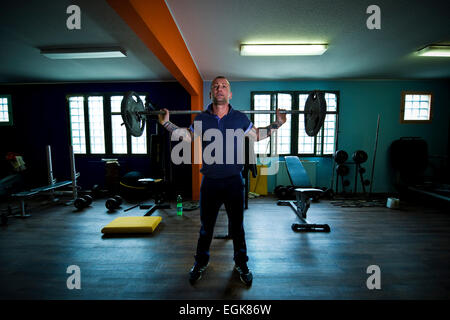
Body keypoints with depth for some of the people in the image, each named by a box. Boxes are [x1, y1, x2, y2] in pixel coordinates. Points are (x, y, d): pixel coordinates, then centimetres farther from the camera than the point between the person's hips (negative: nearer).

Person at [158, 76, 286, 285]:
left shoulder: (240, 118, 0)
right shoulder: (201, 119, 1)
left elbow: (256, 136, 13)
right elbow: (188, 137, 15)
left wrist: (278, 123, 7)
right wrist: (166, 123, 12)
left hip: (234, 181, 0)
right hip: (209, 181, 1)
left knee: (237, 225, 14)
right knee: (206, 225, 16)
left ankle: (241, 263, 36)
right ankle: (201, 262, 38)